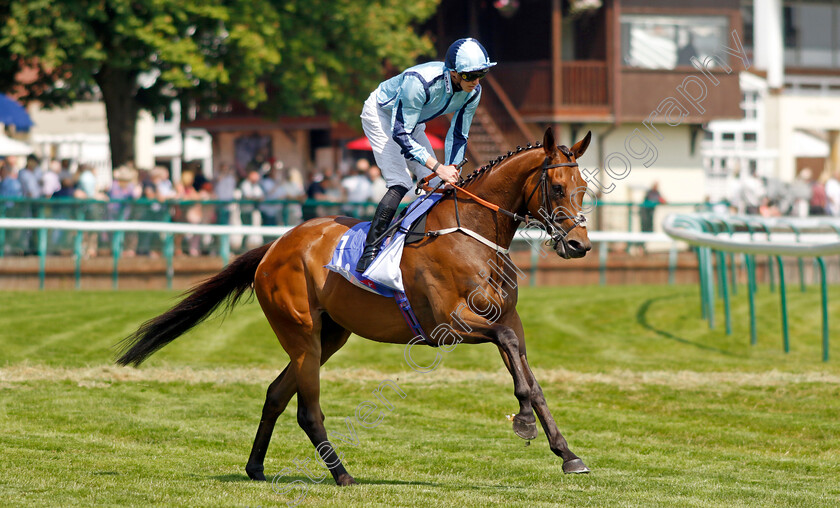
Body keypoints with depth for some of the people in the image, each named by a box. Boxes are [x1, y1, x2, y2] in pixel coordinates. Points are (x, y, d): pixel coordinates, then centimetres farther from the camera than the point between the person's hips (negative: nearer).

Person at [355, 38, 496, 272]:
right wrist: (438, 167, -41)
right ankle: (369, 252, -21)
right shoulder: (419, 82, -41)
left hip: (413, 122, 7)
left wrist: (451, 172, -12)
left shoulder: (473, 92, -20)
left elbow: (458, 136, -5)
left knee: (435, 185, -2)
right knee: (400, 184, -21)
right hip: (381, 114, -7)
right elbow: (401, 134, -37)